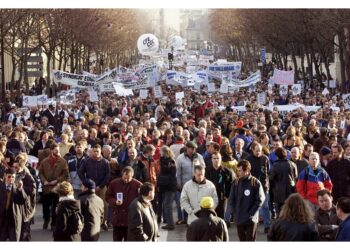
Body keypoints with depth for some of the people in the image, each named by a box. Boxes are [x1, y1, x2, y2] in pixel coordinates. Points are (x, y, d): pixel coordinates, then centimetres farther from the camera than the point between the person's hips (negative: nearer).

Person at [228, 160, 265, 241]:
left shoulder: (255, 183, -9)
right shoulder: (236, 183, 3)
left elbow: (260, 200, -9)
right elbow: (231, 199, 9)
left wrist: (251, 213, -12)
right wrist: (235, 212, 0)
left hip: (251, 219, -4)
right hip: (239, 219, 4)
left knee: (250, 240, 1)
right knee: (242, 240, 13)